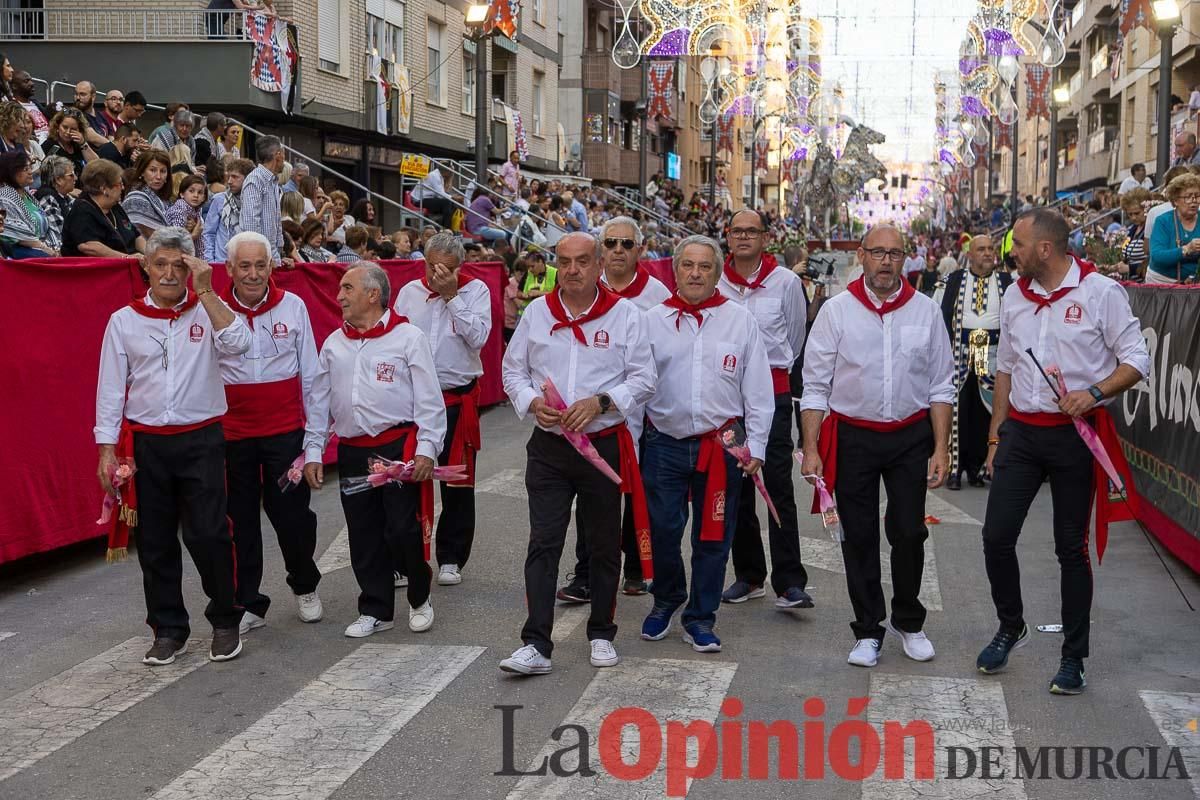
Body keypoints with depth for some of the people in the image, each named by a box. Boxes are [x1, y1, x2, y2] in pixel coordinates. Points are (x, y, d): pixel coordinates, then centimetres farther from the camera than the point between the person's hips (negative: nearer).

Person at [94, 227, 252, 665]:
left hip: (201, 440, -2)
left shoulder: (207, 311, 3)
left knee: (208, 535, -5)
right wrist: (107, 449, 1)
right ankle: (169, 630, 20)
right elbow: (111, 388, 6)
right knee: (155, 542, 8)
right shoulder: (123, 321, 6)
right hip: (146, 444, 2)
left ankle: (225, 621, 13)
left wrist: (205, 290, -17)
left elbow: (236, 343, -18)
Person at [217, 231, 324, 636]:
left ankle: (305, 586, 26)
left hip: (285, 430, 0)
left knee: (291, 512, 1)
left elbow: (309, 373, 7)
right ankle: (248, 604, 19)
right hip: (231, 432, 1)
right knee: (241, 520, 7)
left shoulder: (292, 306, 1)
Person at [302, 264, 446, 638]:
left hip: (399, 448, -5)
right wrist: (313, 451, 10)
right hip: (352, 453, 5)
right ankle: (376, 610, 20)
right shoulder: (333, 344, 13)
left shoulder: (408, 337, -2)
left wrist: (426, 448, -12)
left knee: (404, 531, -7)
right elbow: (320, 403, 17)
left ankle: (419, 599, 17)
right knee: (364, 537, 7)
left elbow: (429, 399, -4)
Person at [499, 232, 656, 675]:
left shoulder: (625, 314, -1)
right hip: (548, 447, 1)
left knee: (604, 545, 10)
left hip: (604, 444, -1)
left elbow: (644, 378, -2)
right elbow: (513, 370, 11)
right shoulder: (536, 312, 6)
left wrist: (600, 402, -17)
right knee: (543, 543, -5)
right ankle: (536, 644, -4)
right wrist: (533, 402, -9)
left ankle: (601, 634, 25)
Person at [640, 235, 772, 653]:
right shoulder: (652, 321, 5)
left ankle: (700, 618, 19)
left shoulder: (740, 320, 4)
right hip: (664, 443, 0)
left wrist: (755, 446, 1)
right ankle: (666, 600, 27)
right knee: (661, 529, 2)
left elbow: (758, 390, 5)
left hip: (721, 444, 0)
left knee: (713, 536, 5)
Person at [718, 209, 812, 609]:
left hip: (773, 389, -2)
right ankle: (748, 575, 20)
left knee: (779, 486, -9)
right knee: (736, 488, 9)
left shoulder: (786, 282, 1)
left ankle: (789, 583, -8)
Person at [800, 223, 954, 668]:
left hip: (911, 436, 1)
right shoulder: (837, 310, -2)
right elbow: (815, 386, -1)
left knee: (909, 532, 3)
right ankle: (868, 630, 19)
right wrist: (811, 449, -7)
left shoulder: (925, 311, 2)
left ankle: (908, 621, 25)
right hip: (853, 436, -1)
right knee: (859, 537, 5)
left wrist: (941, 448, -2)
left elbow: (940, 386, 5)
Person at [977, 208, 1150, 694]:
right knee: (996, 535, -1)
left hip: (1075, 433, -4)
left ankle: (1073, 657, 17)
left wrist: (1094, 393, -24)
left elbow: (1136, 361, -7)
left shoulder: (1100, 292, -8)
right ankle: (1011, 626, 23)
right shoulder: (1015, 297, 8)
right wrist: (995, 436, 15)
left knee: (1072, 547, 4)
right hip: (1021, 431, 5)